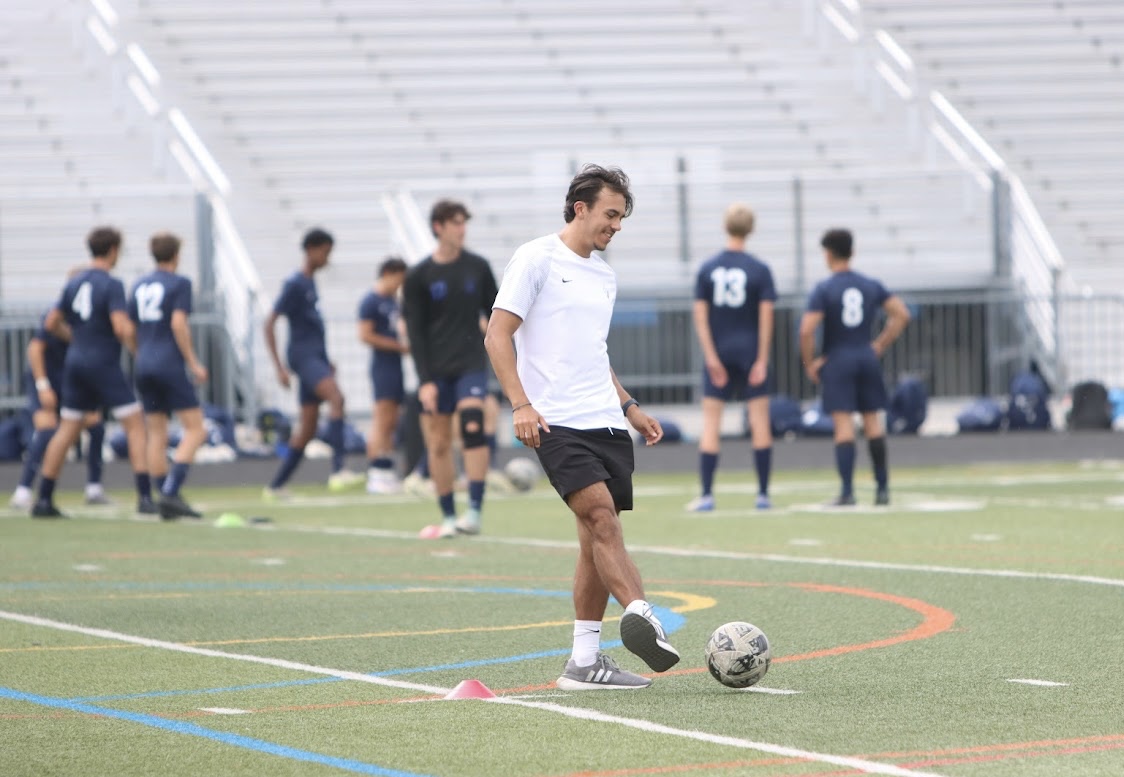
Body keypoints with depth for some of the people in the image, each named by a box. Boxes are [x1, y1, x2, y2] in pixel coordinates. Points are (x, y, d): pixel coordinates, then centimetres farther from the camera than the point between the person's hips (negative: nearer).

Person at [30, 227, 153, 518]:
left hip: (75, 363, 7)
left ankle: (43, 500, 9)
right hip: (104, 363, -7)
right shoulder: (111, 285, -12)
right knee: (135, 426, -2)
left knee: (66, 431, 11)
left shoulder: (74, 283, 9)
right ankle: (145, 497, -12)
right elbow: (122, 327, -22)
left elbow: (52, 323, 13)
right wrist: (139, 351, -7)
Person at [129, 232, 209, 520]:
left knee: (156, 435, 7)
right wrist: (194, 364, -10)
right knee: (195, 429, -4)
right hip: (170, 365, -7)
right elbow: (178, 324, -15)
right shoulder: (179, 283, -5)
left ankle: (165, 498, 4)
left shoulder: (139, 286, 14)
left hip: (144, 367, 7)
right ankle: (171, 492, -17)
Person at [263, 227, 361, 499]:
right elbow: (269, 324, -12)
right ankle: (338, 471, -40)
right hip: (303, 355, -9)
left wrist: (326, 361, 27)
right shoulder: (294, 284, -9)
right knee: (336, 398, -29)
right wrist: (279, 368, -16)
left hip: (316, 357, 9)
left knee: (308, 428, 8)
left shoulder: (310, 283, 17)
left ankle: (276, 486, 15)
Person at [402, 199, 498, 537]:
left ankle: (475, 512, -22)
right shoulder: (419, 276, 0)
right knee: (438, 443, 1)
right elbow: (415, 332, -1)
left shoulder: (477, 267, 5)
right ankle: (448, 516, 12)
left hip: (471, 363, 0)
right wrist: (425, 380, -9)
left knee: (473, 426, -20)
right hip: (436, 370, 0)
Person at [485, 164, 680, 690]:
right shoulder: (537, 259, -2)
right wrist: (521, 404, -18)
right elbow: (497, 336, -7)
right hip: (557, 423, -7)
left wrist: (628, 407, 23)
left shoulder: (604, 276, 22)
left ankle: (585, 661, 7)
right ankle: (641, 615, -38)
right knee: (600, 513, -24)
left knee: (597, 537, 4)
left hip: (607, 424, 7)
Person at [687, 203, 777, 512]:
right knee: (759, 420, 5)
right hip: (750, 351, -1)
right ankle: (763, 494, 5)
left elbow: (700, 316, -4)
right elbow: (766, 316, -7)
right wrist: (762, 360, -5)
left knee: (711, 422, 3)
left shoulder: (707, 269, 1)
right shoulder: (759, 269, -3)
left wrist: (711, 357, -4)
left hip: (717, 354, 1)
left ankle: (706, 494, -4)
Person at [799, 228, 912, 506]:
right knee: (872, 421, 11)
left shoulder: (823, 289, -8)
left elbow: (807, 329, -18)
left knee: (843, 425, -6)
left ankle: (847, 491, -12)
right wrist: (880, 345, 10)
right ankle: (882, 488, 11)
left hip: (837, 360, -4)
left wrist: (809, 363, -6)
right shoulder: (871, 286, 6)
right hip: (867, 358, 4)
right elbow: (901, 314, 5)